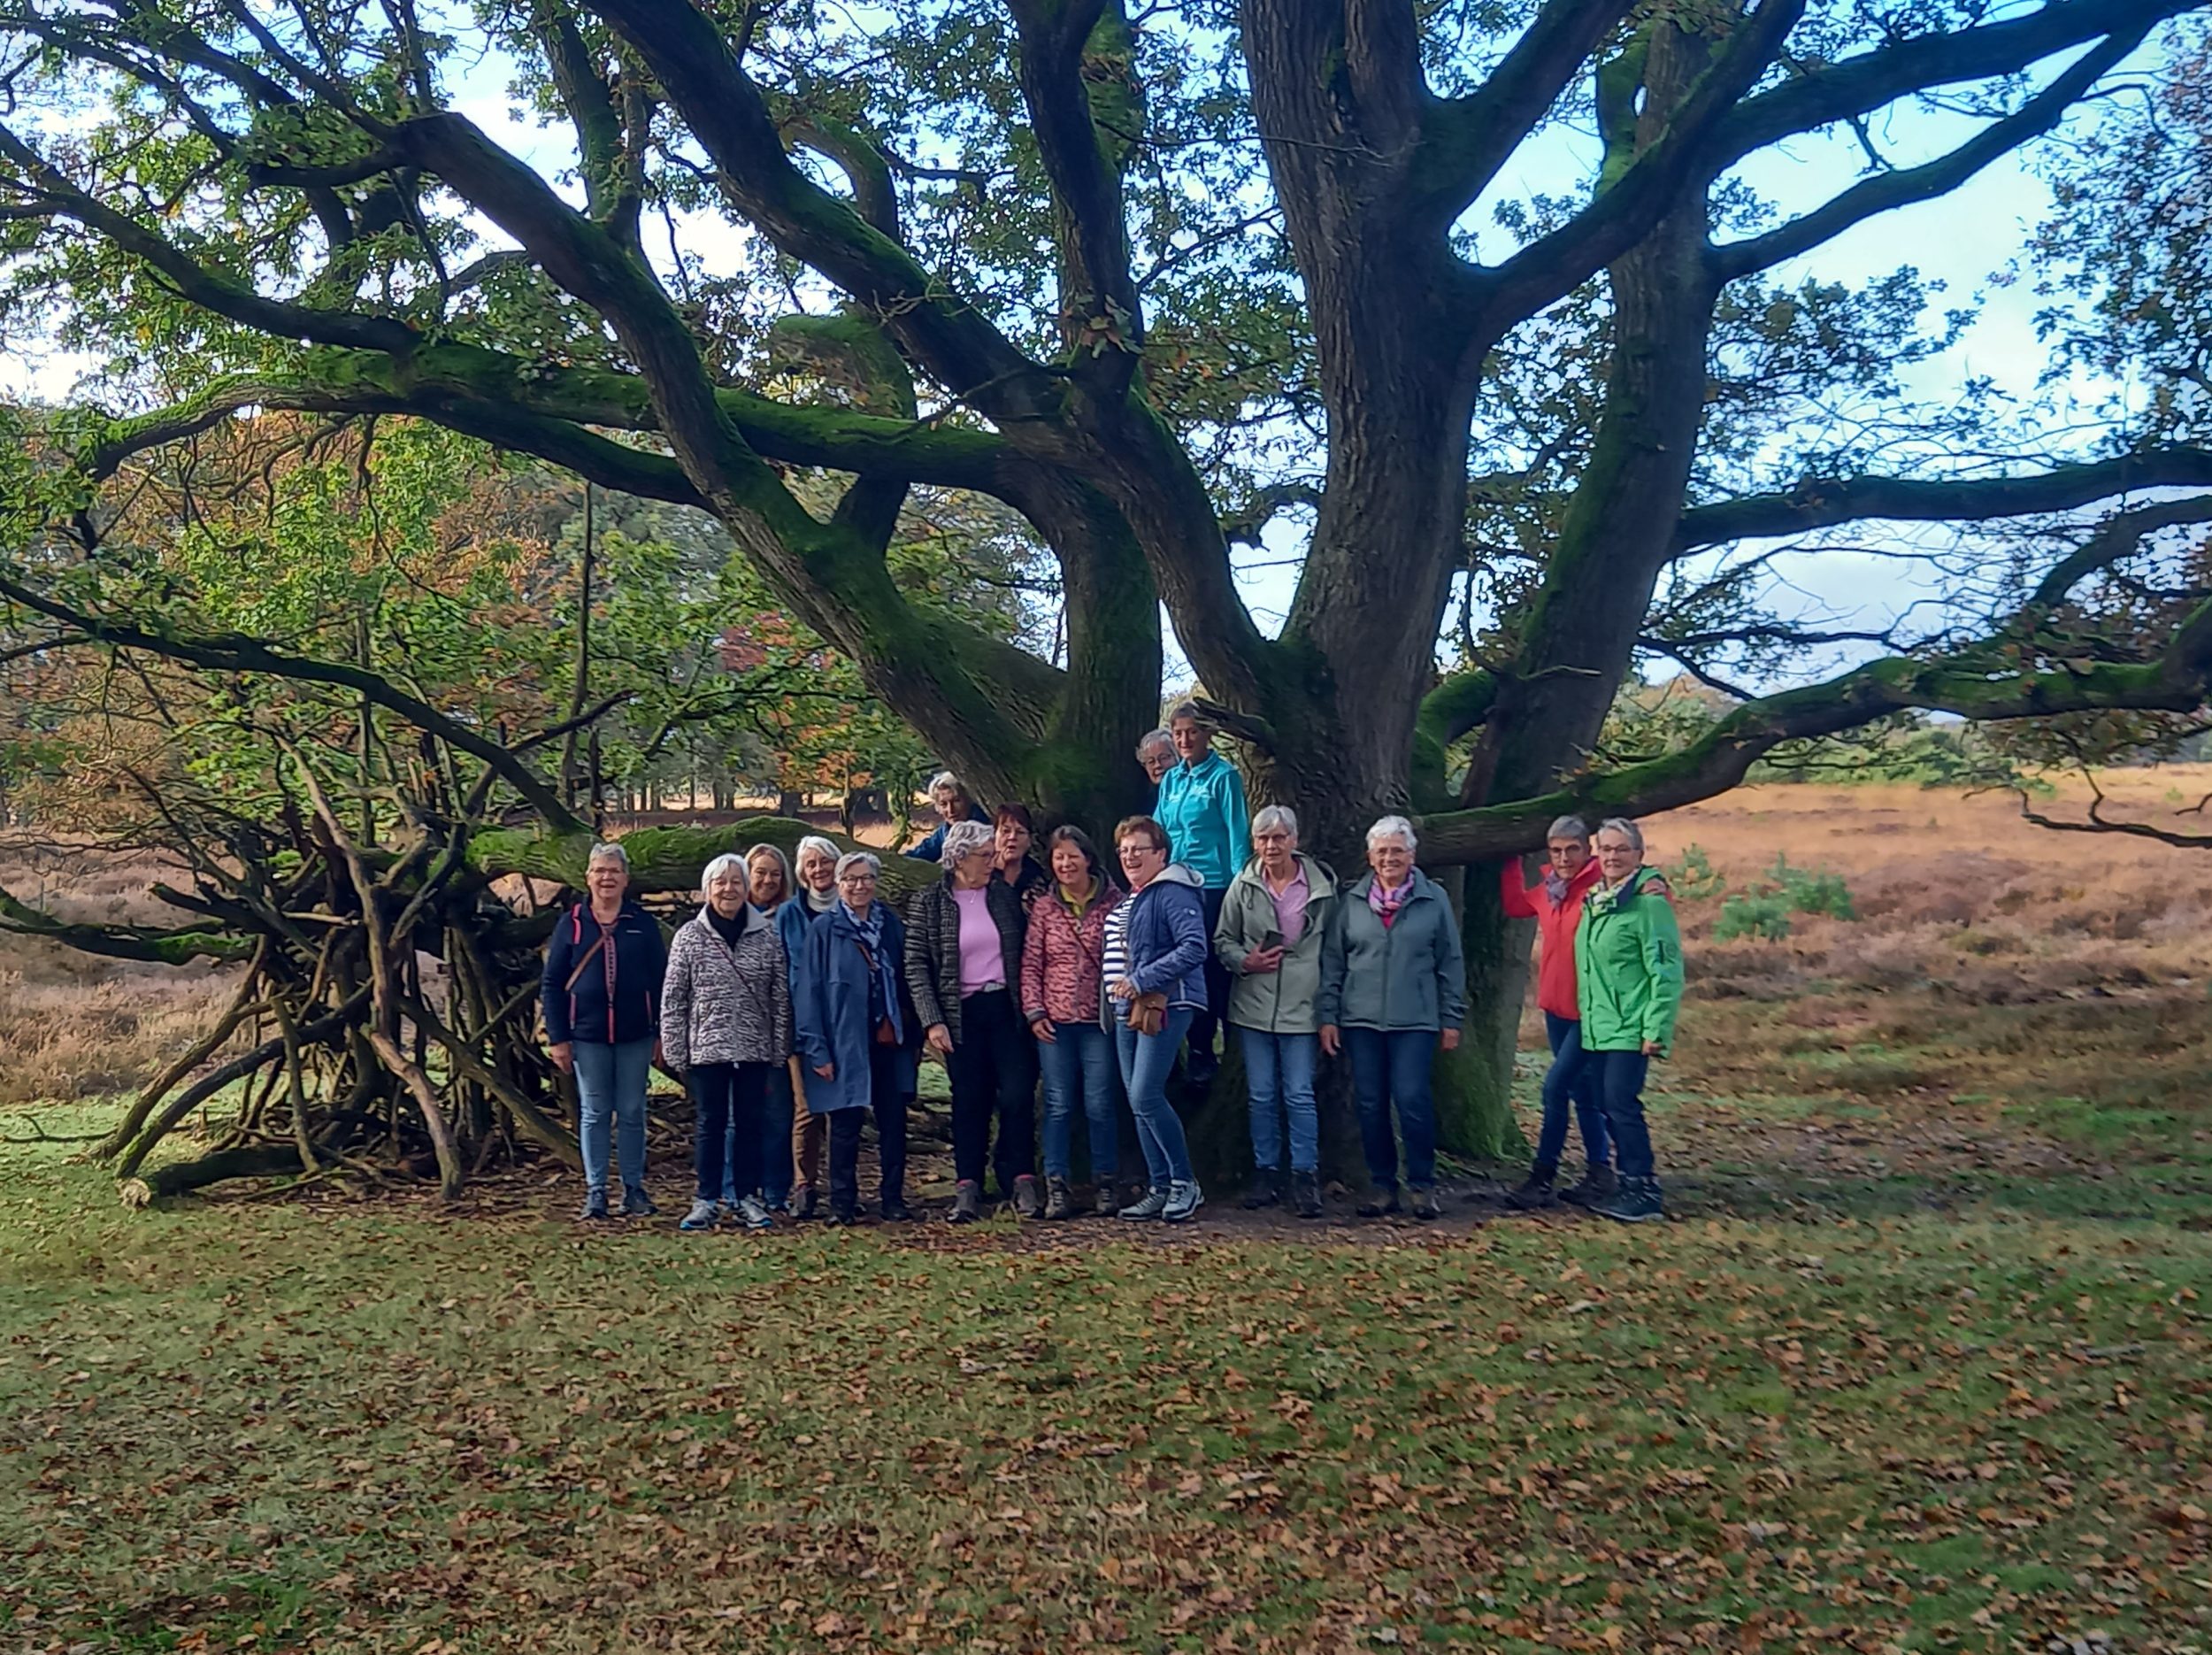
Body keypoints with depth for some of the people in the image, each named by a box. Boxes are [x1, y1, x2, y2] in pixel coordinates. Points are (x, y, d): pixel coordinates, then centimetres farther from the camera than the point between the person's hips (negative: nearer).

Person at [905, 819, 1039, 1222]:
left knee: (1017, 1096, -5)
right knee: (969, 1102, 2)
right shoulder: (928, 904, 0)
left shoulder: (1004, 894, 7)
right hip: (962, 1014, -1)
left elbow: (1023, 951, 12)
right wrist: (932, 1022, -10)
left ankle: (1022, 1182, 3)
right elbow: (916, 966, -2)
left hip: (1005, 1008, 1)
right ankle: (967, 1189, 7)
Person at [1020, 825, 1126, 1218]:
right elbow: (1030, 965, 5)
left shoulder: (1113, 903, 1)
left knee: (1100, 1104, 2)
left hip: (1099, 1019, -1)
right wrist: (1034, 1012, -2)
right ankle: (1057, 1187, 7)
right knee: (1058, 1105, 3)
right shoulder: (1043, 908, 5)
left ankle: (1105, 1184, 14)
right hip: (1055, 1022, 1)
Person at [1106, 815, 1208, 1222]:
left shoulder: (1173, 893, -10)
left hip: (1166, 1006, -9)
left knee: (1146, 1097, -15)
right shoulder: (1125, 901, 19)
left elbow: (1195, 947, -21)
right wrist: (1116, 992, 15)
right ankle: (1159, 1189, 15)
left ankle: (1185, 1184, -2)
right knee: (1137, 1102, 8)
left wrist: (1141, 980, -20)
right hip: (1127, 1009, 9)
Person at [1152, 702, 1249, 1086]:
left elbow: (1237, 832, -7)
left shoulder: (1223, 776, -4)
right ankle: (1198, 1051, 18)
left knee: (1213, 967, -4)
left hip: (1214, 884, -6)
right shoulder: (1172, 780, 14)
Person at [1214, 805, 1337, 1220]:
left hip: (1302, 1006, -2)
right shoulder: (1243, 886, 4)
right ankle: (1266, 1174, 17)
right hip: (1253, 1006, 2)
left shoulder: (1322, 886, 0)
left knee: (1299, 1095, -3)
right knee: (1262, 1095, 7)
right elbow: (1222, 940, 10)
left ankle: (1305, 1176, 6)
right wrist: (1244, 961, -10)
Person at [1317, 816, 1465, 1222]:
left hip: (1415, 1021, -2)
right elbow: (1332, 962, 9)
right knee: (1371, 1105, 5)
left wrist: (1451, 1019, 2)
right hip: (1361, 1020, 3)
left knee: (1413, 1101, -8)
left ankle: (1423, 1184, 7)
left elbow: (1450, 964, 5)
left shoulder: (1434, 900, 3)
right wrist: (1328, 1016, 4)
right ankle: (1383, 1185, 16)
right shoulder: (1352, 902, 7)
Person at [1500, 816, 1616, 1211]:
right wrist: (1512, 861, 19)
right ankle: (1599, 1171, 27)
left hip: (1589, 1009, -8)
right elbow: (1514, 904, 25)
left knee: (1556, 1086, -8)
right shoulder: (1547, 890, 7)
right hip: (1556, 1006, 8)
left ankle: (1542, 1179, 1)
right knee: (1583, 1090, 16)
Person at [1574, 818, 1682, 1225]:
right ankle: (1630, 1185, 20)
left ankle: (1644, 1192, 0)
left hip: (1630, 1030, -8)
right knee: (1611, 1108, 10)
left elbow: (1667, 971, -14)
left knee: (1622, 1106, -9)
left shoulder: (1650, 901, -11)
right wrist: (1587, 1015, 16)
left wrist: (1656, 1029, -17)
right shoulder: (1593, 900, 13)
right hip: (1596, 1027, 8)